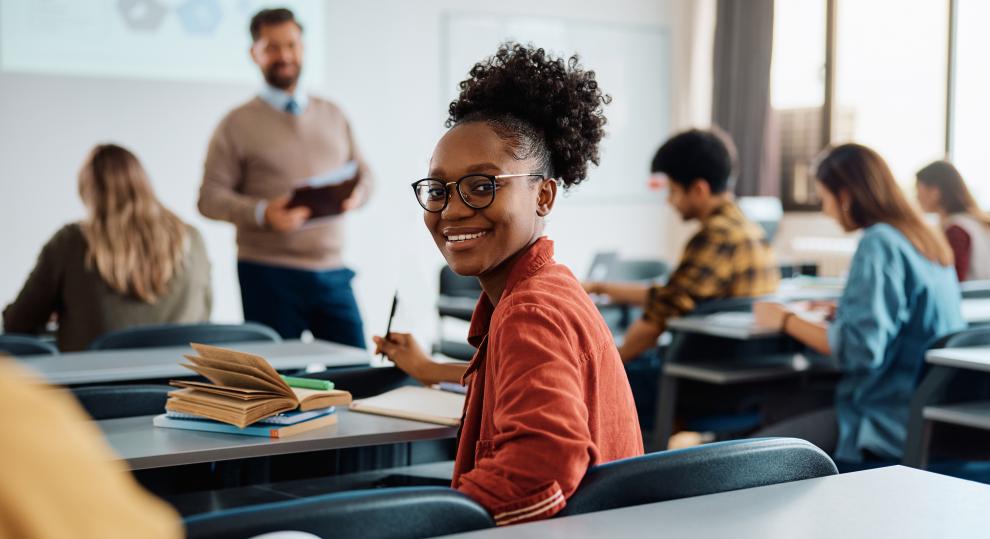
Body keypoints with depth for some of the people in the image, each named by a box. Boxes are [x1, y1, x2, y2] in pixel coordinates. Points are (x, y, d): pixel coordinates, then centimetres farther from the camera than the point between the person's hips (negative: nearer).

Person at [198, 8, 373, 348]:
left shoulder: (332, 115, 15)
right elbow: (210, 197, -3)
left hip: (332, 271, 4)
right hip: (269, 275, -3)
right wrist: (262, 213, -21)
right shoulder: (239, 124, 2)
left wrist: (358, 193, -5)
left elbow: (363, 172, 20)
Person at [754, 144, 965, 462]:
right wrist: (841, 311, 21)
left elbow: (859, 348, -23)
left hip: (891, 425, -10)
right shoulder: (926, 240, 11)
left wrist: (787, 321, -12)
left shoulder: (878, 243, -17)